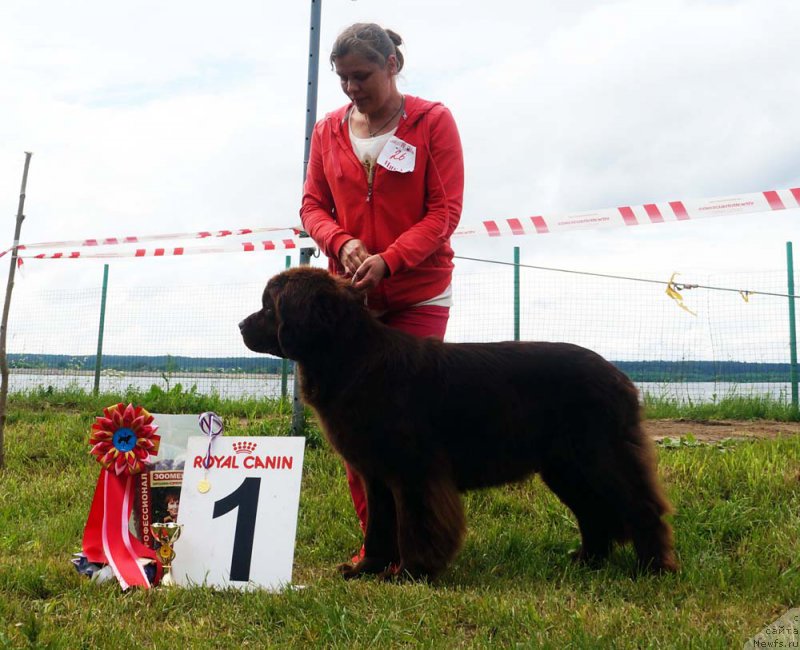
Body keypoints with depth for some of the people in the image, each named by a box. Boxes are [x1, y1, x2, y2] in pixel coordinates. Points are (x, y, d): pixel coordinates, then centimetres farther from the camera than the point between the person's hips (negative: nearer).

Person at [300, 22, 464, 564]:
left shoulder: (432, 121, -3)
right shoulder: (330, 130, 8)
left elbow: (445, 211, -8)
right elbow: (313, 206, 9)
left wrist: (388, 260, -20)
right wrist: (343, 242, -13)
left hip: (419, 294, -3)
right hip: (349, 294, 3)